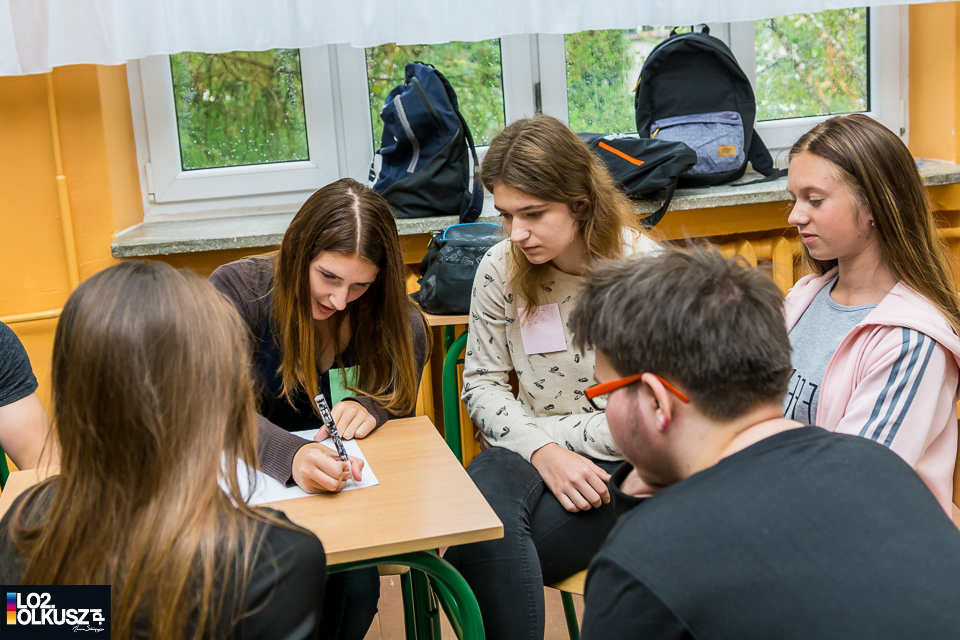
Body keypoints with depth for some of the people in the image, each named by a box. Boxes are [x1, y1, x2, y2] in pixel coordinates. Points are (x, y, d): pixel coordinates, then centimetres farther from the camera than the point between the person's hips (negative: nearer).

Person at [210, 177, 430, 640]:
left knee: (354, 582, -26)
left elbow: (401, 409, 6)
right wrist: (291, 456, -42)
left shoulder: (400, 325, -7)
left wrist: (371, 408, -21)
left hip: (351, 486, 2)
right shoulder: (237, 289, -13)